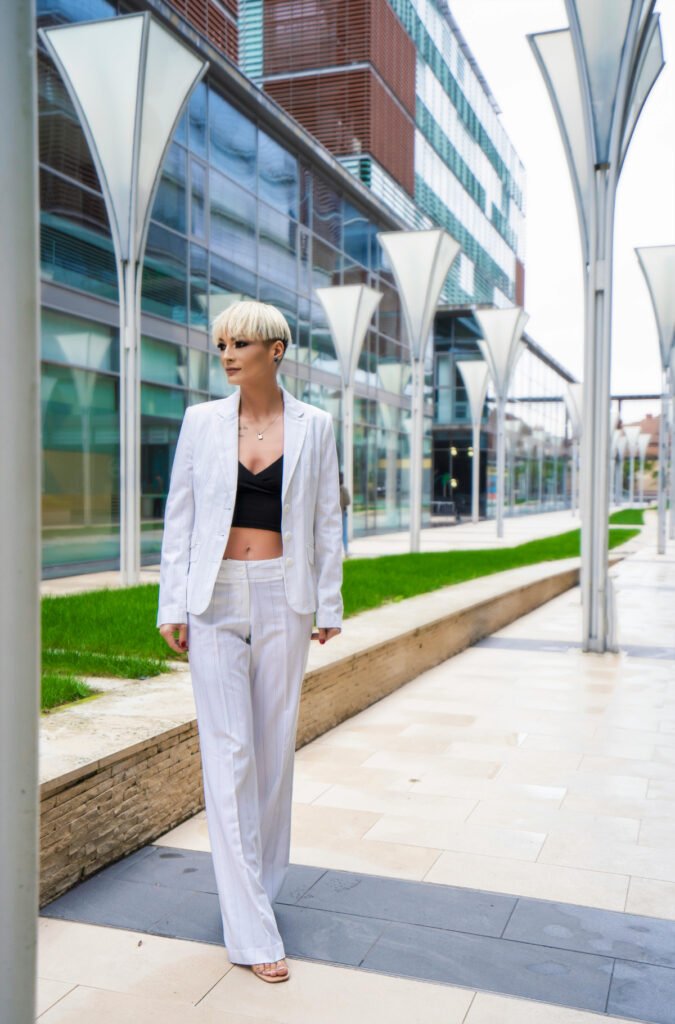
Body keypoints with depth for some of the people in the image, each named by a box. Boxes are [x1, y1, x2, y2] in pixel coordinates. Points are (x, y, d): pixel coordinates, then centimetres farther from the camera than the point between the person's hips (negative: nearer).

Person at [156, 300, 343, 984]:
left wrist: (328, 605, 4)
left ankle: (259, 883, 30)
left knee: (274, 744, 8)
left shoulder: (312, 426, 3)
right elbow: (179, 517, 4)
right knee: (228, 752, -3)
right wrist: (172, 605, -1)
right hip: (216, 599, 0)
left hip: (282, 599, 1)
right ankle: (251, 930, 4)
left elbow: (326, 521, 6)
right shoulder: (202, 421, 3)